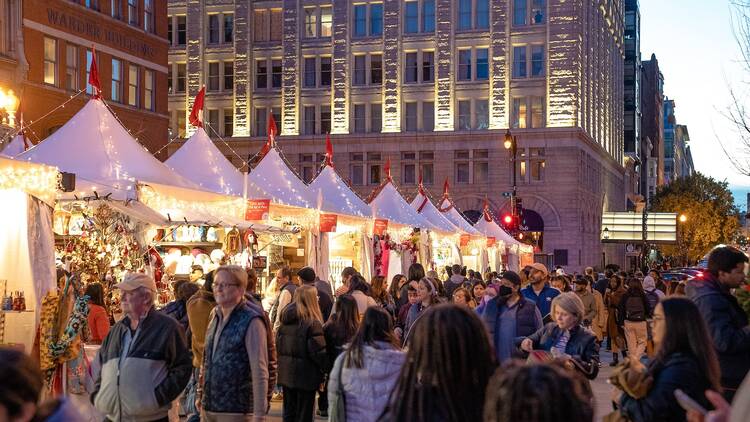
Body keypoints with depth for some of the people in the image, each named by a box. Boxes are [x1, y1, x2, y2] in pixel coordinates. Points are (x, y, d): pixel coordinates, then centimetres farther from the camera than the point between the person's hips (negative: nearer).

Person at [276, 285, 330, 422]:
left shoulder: (285, 321, 4)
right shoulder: (312, 322, -17)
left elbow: (278, 345, 10)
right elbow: (318, 351, -18)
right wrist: (326, 369, -5)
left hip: (286, 373, 6)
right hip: (305, 375, -6)